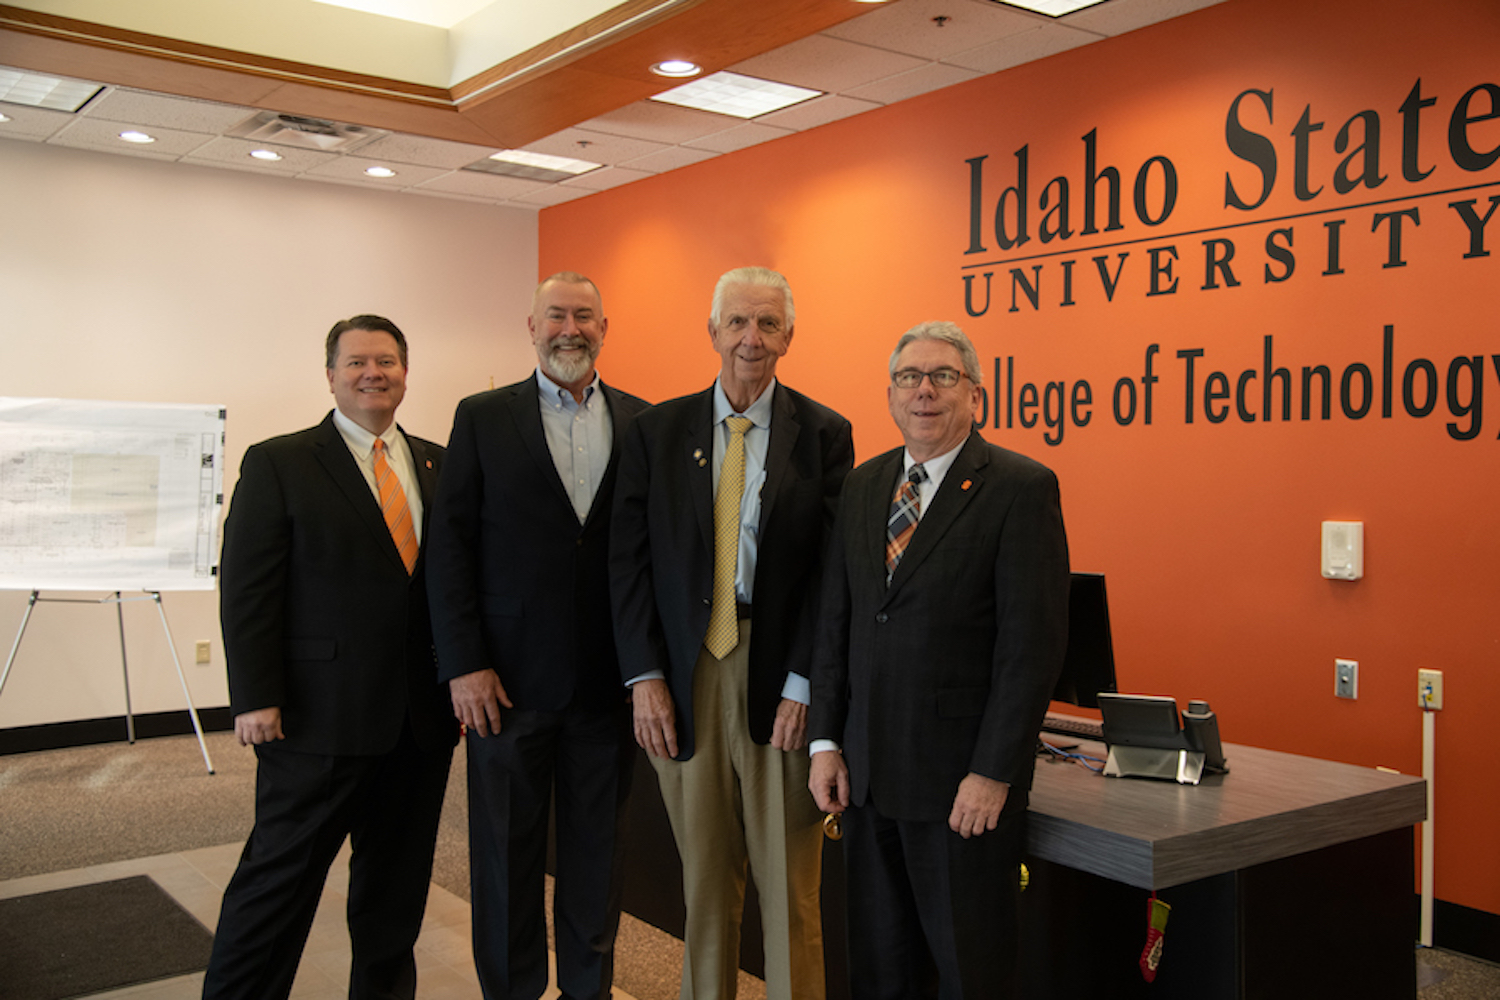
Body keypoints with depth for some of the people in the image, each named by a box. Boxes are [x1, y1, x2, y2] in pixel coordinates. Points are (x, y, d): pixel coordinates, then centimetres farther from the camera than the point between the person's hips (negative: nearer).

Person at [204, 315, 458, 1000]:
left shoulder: (437, 466, 11)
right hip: (322, 715, -4)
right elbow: (246, 591, -7)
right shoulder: (278, 463, -2)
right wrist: (256, 699, -12)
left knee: (398, 878, 15)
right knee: (281, 872, 4)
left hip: (423, 715, 5)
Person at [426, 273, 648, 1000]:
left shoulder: (643, 423, 6)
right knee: (506, 851, 10)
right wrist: (464, 664, -9)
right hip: (508, 678, -1)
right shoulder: (482, 418, 1)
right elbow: (450, 545, -3)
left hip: (608, 680, 2)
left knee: (597, 850, 13)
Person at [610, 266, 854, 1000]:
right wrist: (644, 676, -5)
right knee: (705, 878, 13)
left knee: (790, 884, 7)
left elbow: (833, 569, -3)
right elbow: (628, 559, 3)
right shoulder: (656, 431, 6)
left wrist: (803, 684, -10)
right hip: (686, 674, 2)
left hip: (780, 679, -1)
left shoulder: (824, 435, 1)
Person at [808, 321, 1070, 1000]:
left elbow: (1034, 643, -14)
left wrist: (994, 773, -17)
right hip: (869, 773, 6)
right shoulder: (863, 485, 10)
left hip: (963, 782, -5)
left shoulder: (1022, 488, -9)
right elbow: (837, 621, 11)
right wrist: (826, 741, 6)